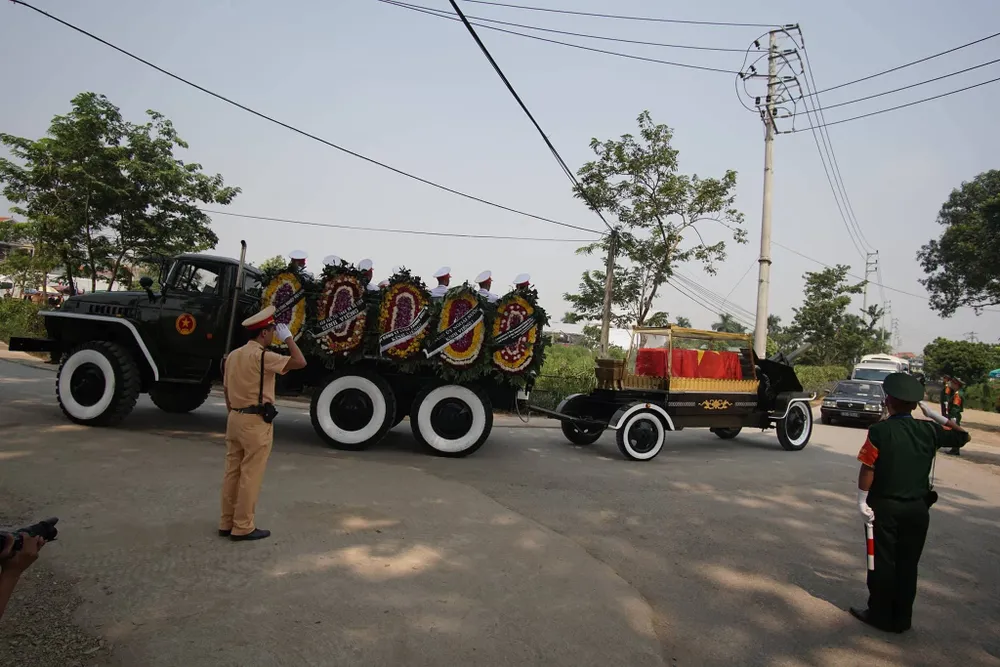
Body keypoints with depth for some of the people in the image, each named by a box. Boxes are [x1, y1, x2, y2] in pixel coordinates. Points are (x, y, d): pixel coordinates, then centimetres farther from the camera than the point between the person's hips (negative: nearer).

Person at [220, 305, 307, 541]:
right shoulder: (262, 356, -16)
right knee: (250, 475, -1)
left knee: (232, 472, 13)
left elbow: (226, 389, 17)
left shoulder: (233, 355, 12)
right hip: (255, 422, -9)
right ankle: (243, 527, 6)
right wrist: (288, 338, -9)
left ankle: (227, 523, 21)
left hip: (235, 418, 9)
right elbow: (300, 362, -22)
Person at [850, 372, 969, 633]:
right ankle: (902, 619, 23)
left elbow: (867, 469, -17)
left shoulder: (879, 431, -15)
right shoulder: (929, 431, -3)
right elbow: (962, 435, 14)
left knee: (882, 562, 8)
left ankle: (880, 615, 18)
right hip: (917, 508, 4)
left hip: (884, 506, -4)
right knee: (908, 565, 13)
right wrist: (934, 414, 12)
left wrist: (862, 501, -8)